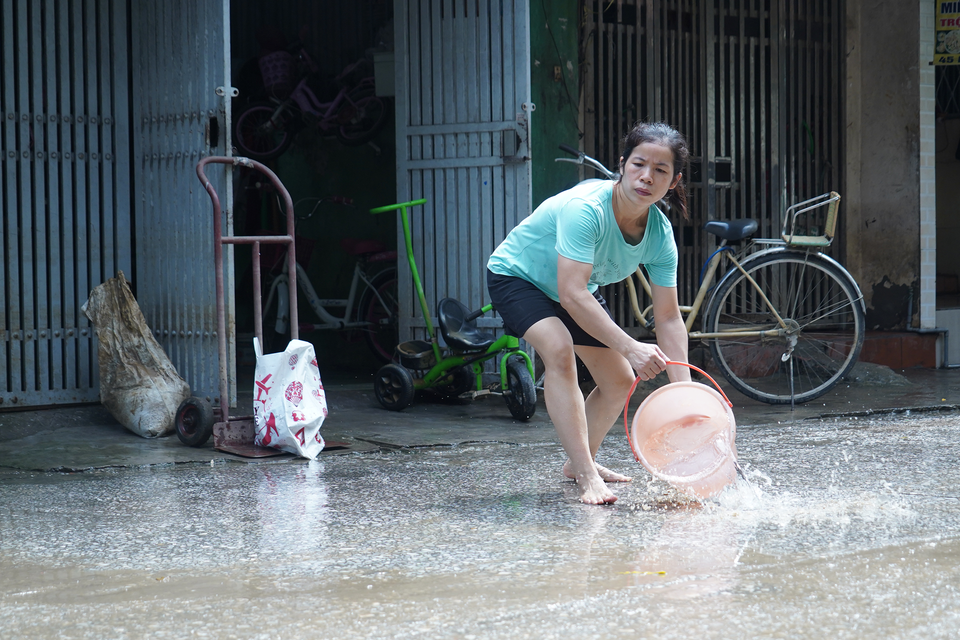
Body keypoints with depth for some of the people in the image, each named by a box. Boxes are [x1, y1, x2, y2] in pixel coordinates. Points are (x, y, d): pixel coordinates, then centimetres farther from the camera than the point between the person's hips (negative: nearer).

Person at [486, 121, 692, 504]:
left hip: (580, 290, 7)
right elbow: (571, 295, -45)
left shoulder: (660, 233, -20)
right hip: (516, 276, -7)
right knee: (559, 348, -33)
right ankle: (586, 476, -32)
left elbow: (668, 317, -16)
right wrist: (630, 348, -51)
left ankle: (578, 461, 32)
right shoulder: (585, 208, -39)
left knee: (620, 381, 5)